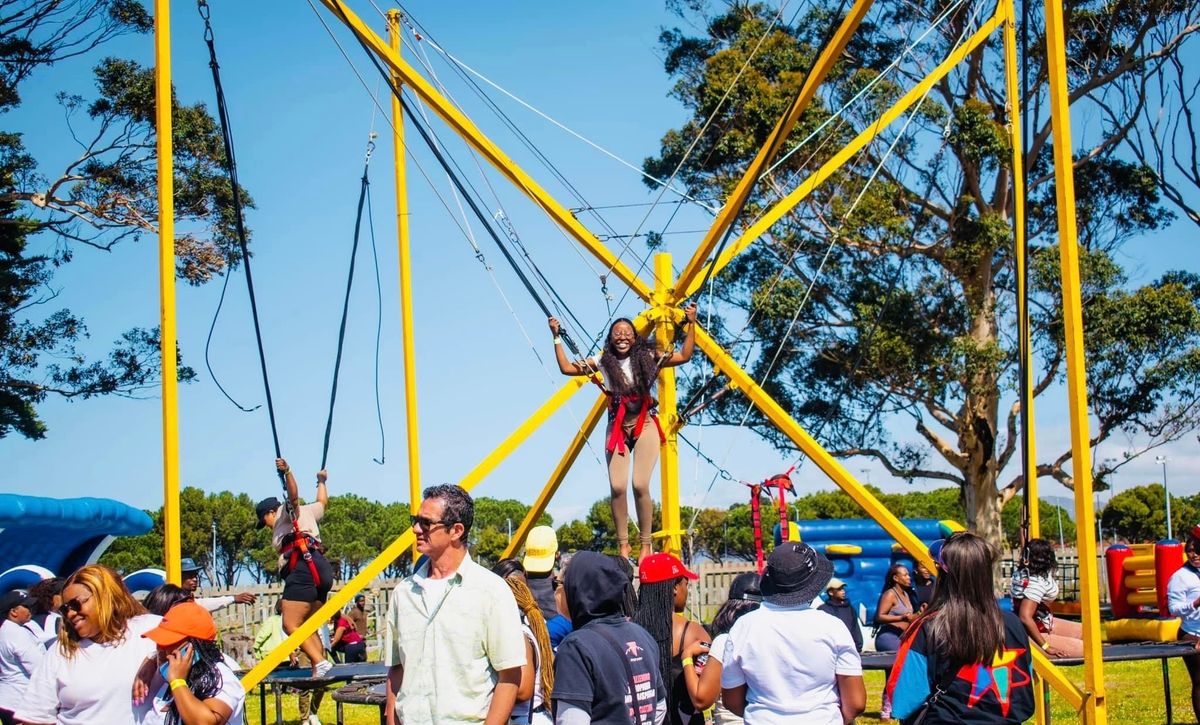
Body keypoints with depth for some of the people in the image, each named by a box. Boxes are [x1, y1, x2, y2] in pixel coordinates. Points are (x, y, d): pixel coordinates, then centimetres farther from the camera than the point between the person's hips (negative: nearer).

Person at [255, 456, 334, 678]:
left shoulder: (285, 512, 10)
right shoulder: (305, 511, 31)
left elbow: (293, 495, -12)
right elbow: (322, 502, 51)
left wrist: (287, 472, -29)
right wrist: (321, 481, 67)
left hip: (304, 569, -10)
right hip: (321, 570, 10)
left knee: (290, 624, -15)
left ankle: (320, 662, -27)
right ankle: (318, 673, 5)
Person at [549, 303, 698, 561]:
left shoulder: (648, 357, 0)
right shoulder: (603, 362, 4)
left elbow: (684, 356, -2)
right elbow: (566, 368, 7)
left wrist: (691, 325, -8)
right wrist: (557, 338, 4)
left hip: (644, 426, -2)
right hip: (617, 428, 2)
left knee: (640, 485, -15)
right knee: (617, 486, -12)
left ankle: (646, 544, -1)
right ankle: (623, 544, 2)